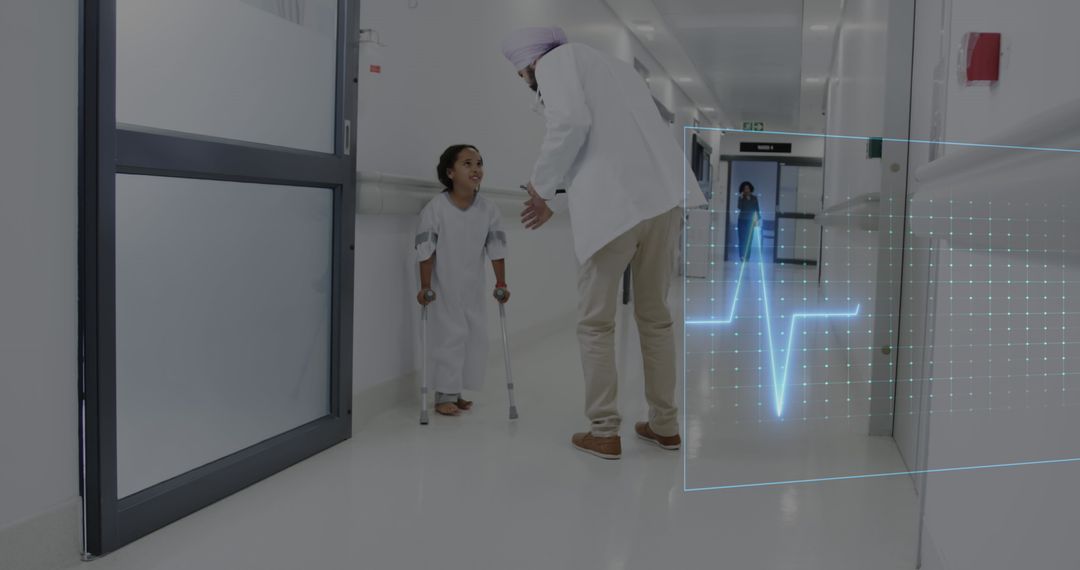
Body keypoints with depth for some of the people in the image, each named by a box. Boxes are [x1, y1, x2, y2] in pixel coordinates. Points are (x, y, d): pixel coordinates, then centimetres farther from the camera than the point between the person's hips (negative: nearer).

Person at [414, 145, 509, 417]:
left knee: (476, 338, 8)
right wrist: (425, 287, -15)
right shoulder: (435, 208, -17)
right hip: (444, 288, -5)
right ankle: (444, 395, 10)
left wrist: (501, 283, 2)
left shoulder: (488, 210, -6)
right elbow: (426, 250, -15)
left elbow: (496, 248, 0)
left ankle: (457, 392, 21)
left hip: (473, 289, 5)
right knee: (449, 337, -2)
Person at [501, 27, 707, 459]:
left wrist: (541, 185, 1)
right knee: (655, 315, 17)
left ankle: (603, 432, 10)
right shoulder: (615, 67, 31)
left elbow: (572, 122, -12)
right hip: (663, 197, 7)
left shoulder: (557, 61, 8)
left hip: (614, 205, -7)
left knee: (596, 322, 6)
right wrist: (558, 196, 27)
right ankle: (664, 424, 24)